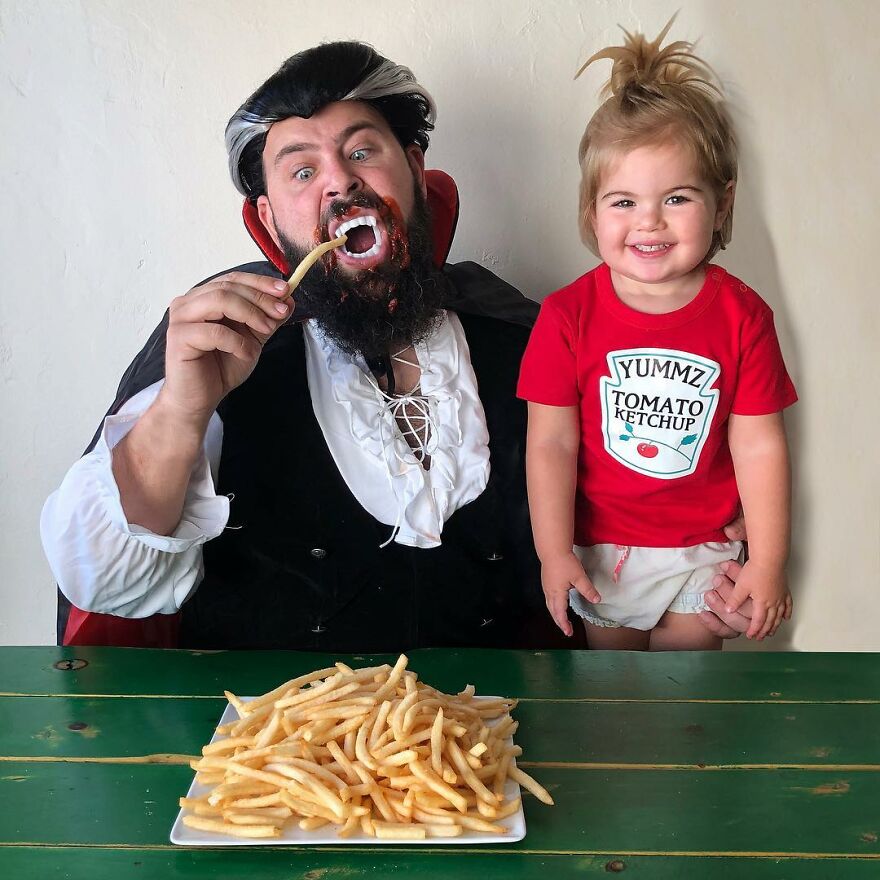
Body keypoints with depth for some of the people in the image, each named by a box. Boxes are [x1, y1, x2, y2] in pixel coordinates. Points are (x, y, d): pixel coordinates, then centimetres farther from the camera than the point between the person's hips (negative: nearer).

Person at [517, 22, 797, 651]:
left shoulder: (742, 315, -9)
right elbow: (551, 444, -11)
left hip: (701, 548, 0)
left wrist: (768, 564, -6)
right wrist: (554, 553, -12)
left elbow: (759, 445, -7)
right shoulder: (568, 315, -12)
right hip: (598, 548, 0)